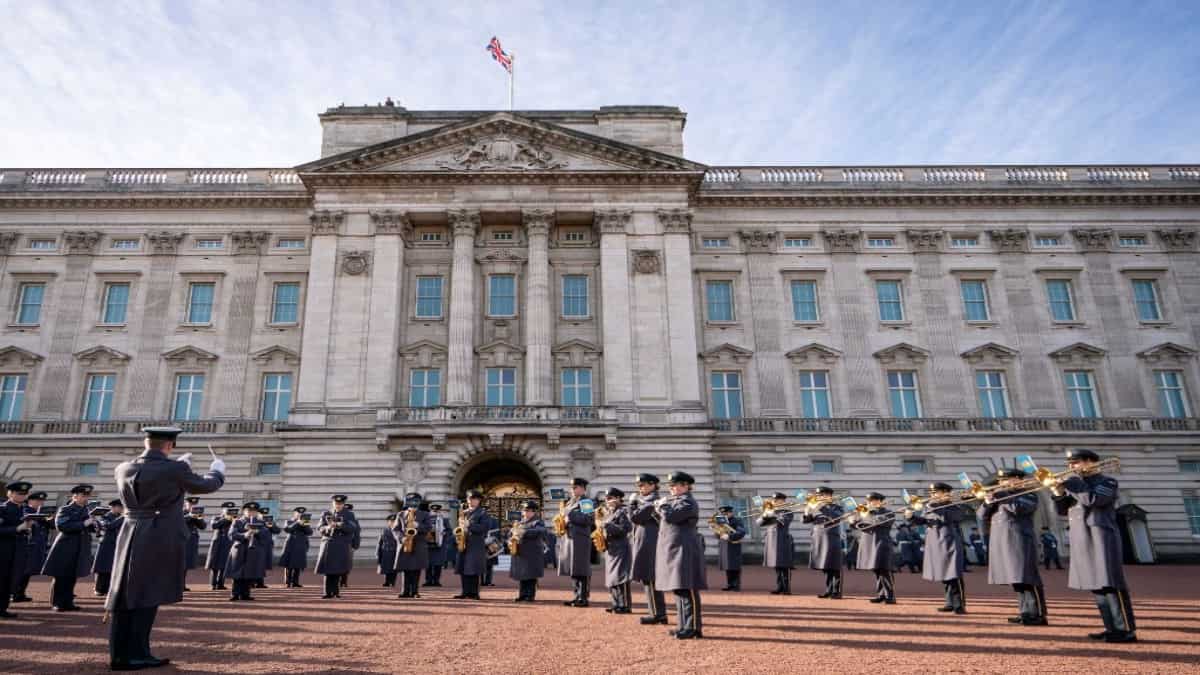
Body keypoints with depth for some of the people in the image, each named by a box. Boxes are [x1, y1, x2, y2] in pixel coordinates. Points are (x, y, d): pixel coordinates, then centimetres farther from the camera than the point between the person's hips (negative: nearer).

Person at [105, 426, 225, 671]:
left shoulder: (123, 469, 4)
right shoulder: (175, 469, -13)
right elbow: (206, 485, 2)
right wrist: (217, 469, 23)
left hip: (130, 538, 6)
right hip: (161, 540, -6)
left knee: (124, 595, 10)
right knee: (147, 596, -1)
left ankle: (119, 655, 13)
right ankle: (137, 655, 2)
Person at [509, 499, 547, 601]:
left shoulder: (537, 522, -3)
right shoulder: (520, 523, 18)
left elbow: (540, 532, -23)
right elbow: (510, 533, 24)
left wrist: (523, 533, -25)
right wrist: (510, 541, 1)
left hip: (532, 554, -6)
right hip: (519, 554, 6)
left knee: (531, 576, -5)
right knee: (521, 575, 8)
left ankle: (530, 596, 2)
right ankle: (522, 595, 16)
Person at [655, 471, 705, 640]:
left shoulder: (688, 502, -12)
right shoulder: (675, 500, 19)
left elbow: (670, 516, -22)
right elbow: (665, 520, 22)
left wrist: (662, 505, -5)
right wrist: (661, 507, 6)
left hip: (683, 550, -10)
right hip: (674, 550, 10)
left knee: (687, 590, -9)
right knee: (678, 589, 12)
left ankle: (693, 628, -6)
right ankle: (684, 625, 19)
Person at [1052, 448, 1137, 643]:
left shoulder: (1106, 482, -2)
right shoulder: (1077, 484, 20)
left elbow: (1091, 500, -21)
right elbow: (1062, 510, 16)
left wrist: (1071, 482, -13)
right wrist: (1059, 494, -2)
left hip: (1100, 539, -8)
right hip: (1082, 542, 8)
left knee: (1111, 584, -10)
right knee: (1096, 585, 8)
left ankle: (1127, 630, -9)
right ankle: (1113, 628, 13)